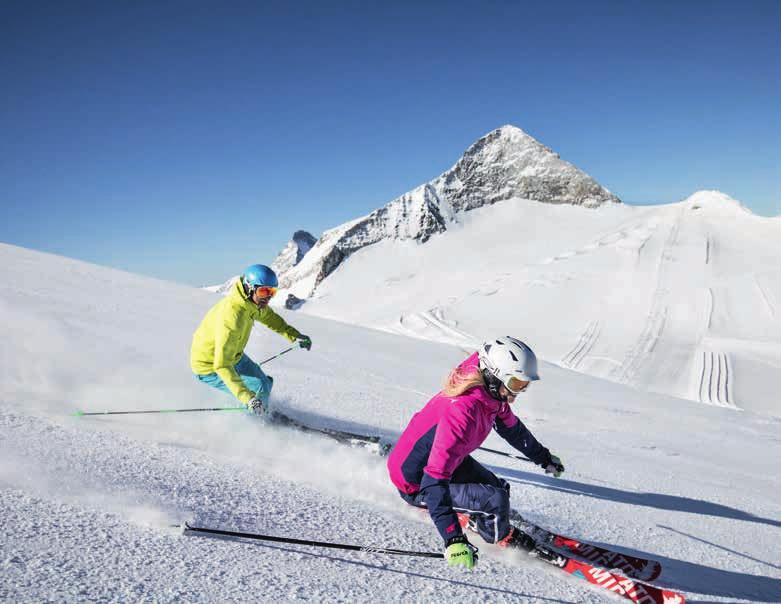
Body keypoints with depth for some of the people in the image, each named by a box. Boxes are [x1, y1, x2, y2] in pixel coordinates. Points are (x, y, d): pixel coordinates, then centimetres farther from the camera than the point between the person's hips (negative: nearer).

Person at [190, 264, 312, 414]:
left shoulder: (252, 301, -12)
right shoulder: (231, 317, -38)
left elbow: (269, 317, 12)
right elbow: (222, 365, -41)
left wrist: (294, 335, 3)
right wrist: (247, 398, -48)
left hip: (233, 356, 9)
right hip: (210, 368, -8)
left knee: (266, 383, 16)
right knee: (261, 390, -16)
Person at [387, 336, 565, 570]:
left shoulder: (491, 394, -9)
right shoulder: (462, 410, -37)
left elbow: (511, 427, 14)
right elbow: (435, 479, -40)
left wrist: (544, 457, 27)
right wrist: (454, 539, -45)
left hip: (448, 460, 9)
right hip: (417, 483, -9)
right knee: (495, 500, -17)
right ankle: (501, 537, 16)